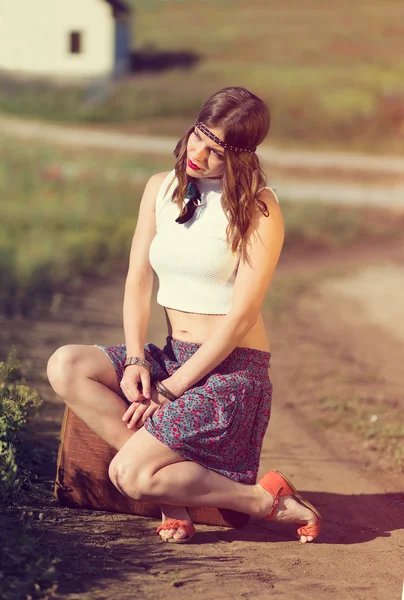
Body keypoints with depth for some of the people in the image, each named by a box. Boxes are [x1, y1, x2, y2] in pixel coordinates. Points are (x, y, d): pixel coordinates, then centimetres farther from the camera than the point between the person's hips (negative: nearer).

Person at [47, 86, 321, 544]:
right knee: (66, 366, -18)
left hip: (232, 369, -7)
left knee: (130, 476, -23)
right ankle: (168, 480, -15)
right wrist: (135, 360, -11)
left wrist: (170, 390, -17)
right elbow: (138, 279, 5)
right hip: (171, 356, 7)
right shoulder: (162, 188, 7)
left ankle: (265, 499, -5)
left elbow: (241, 315, -15)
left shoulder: (258, 209, -11)